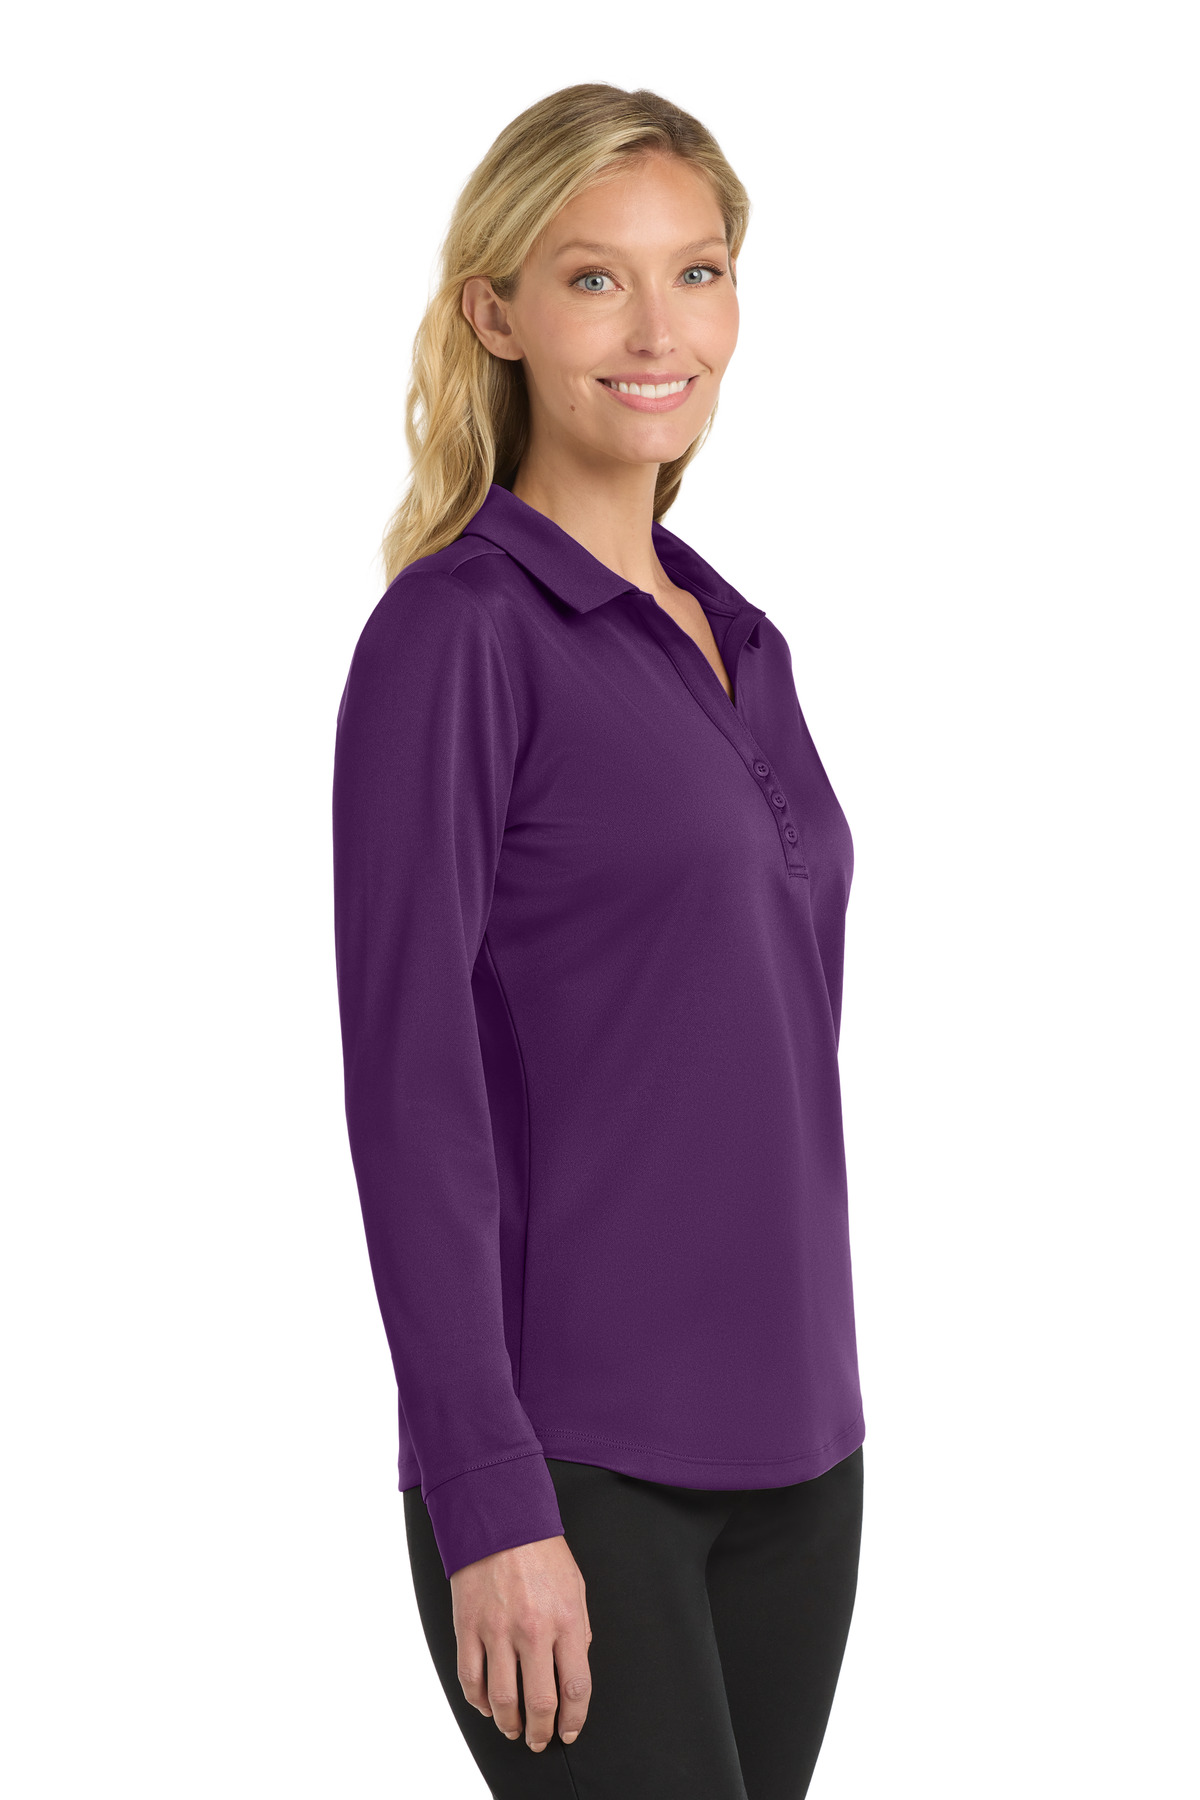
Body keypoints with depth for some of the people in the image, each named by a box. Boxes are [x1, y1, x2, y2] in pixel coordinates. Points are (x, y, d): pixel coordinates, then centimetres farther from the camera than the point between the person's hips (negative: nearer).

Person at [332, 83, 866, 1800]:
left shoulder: (736, 639, 13)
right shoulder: (453, 635, -11)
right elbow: (412, 1087, -16)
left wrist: (808, 1404, 18)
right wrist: (492, 1504, -20)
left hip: (784, 1443, 8)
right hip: (574, 1459, -8)